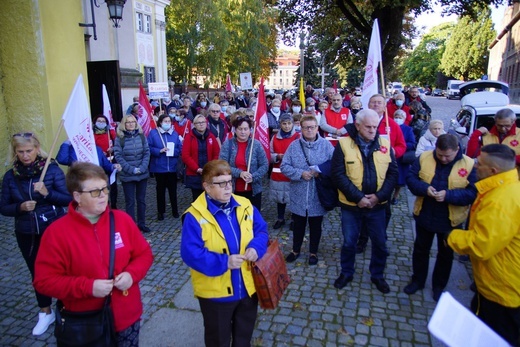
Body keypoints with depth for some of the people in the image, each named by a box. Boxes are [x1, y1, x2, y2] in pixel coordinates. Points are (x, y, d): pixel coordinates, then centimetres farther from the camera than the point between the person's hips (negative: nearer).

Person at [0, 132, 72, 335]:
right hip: (26, 235, 4)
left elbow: (68, 199, -14)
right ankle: (45, 313, 37)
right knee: (37, 273, 18)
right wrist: (20, 207, -16)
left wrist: (47, 193, -29)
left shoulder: (52, 169, -11)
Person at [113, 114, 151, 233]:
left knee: (141, 199, 13)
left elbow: (147, 152, 1)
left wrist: (142, 168, -11)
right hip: (127, 175, -3)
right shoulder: (119, 138, -5)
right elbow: (118, 156, -9)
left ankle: (141, 223, 26)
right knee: (130, 201, 4)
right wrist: (132, 169, -15)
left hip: (142, 174, 3)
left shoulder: (141, 136, 3)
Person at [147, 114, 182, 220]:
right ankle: (160, 211, 21)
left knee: (173, 189, 8)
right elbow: (149, 148, -6)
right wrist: (160, 151, -19)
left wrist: (173, 151, -15)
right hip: (159, 167, -2)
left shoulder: (175, 133, 6)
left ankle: (175, 210, 22)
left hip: (172, 167, 2)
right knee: (160, 189, 9)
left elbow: (180, 149, 4)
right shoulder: (153, 133, -2)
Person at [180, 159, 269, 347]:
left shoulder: (245, 206, -3)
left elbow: (261, 230, 4)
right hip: (215, 292, -4)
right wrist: (223, 262, -31)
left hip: (247, 287, 5)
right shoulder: (195, 216, -20)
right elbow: (190, 253, -24)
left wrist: (256, 247, -17)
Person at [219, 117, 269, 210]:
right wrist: (239, 173, -22)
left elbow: (265, 165, -3)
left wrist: (253, 177, -19)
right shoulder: (228, 144, -4)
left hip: (253, 190, 0)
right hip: (232, 190, 0)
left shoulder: (256, 144, -3)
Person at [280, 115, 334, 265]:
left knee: (315, 226, 15)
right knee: (298, 225, 17)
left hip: (318, 195, -1)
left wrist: (321, 172, -20)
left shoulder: (326, 144, -4)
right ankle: (296, 250, 37)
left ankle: (313, 252, 34)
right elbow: (284, 166, -5)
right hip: (298, 195, 1)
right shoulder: (294, 145, -2)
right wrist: (300, 173, -17)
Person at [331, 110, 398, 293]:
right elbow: (338, 174, -13)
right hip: (351, 205, -2)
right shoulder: (344, 144, -10)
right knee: (349, 242, 13)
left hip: (378, 205, 2)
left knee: (380, 243, 15)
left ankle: (377, 275, 37)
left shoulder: (385, 144, -1)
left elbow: (393, 173, -1)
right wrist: (358, 197, -18)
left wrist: (379, 196, -14)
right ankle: (346, 273, 35)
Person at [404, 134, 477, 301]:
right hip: (424, 215, 2)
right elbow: (410, 178, -6)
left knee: (445, 254, 16)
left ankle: (439, 286, 37)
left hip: (450, 220, -1)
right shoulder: (424, 157, -9)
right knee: (421, 249, 17)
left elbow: (473, 193, -16)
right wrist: (424, 188, -25)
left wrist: (448, 195, -31)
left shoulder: (469, 165, -14)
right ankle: (417, 280, 37)